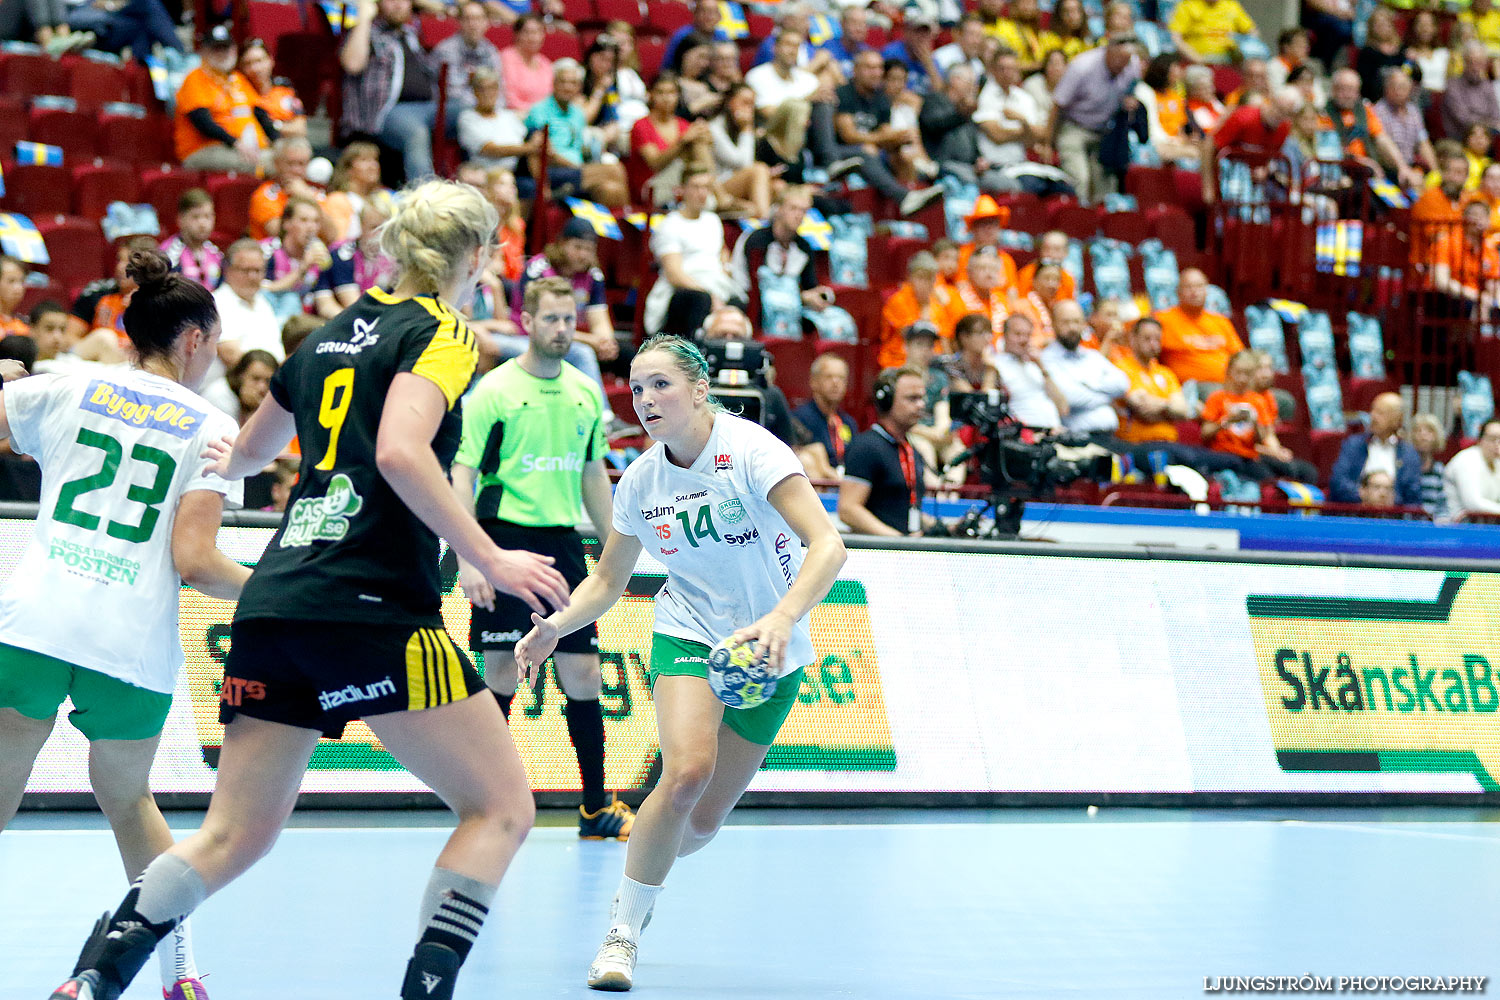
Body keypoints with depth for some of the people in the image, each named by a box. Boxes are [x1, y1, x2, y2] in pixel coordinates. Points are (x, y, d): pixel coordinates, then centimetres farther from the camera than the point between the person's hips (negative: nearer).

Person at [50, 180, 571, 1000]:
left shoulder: (333, 334, 22)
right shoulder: (438, 331, 0)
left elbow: (248, 453, 38)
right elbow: (400, 452, -19)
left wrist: (225, 460, 61)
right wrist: (491, 561, -17)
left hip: (272, 606, 7)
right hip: (370, 608, -7)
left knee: (234, 836, 9)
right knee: (500, 807, 1)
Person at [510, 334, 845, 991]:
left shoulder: (750, 450, -18)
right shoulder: (642, 479, -3)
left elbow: (827, 546, -26)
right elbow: (607, 581, 9)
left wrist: (782, 617, -42)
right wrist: (556, 626, -10)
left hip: (770, 650, -1)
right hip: (689, 635, 1)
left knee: (704, 821, 1)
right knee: (687, 770, -27)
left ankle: (638, 888, 34)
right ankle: (622, 933, -14)